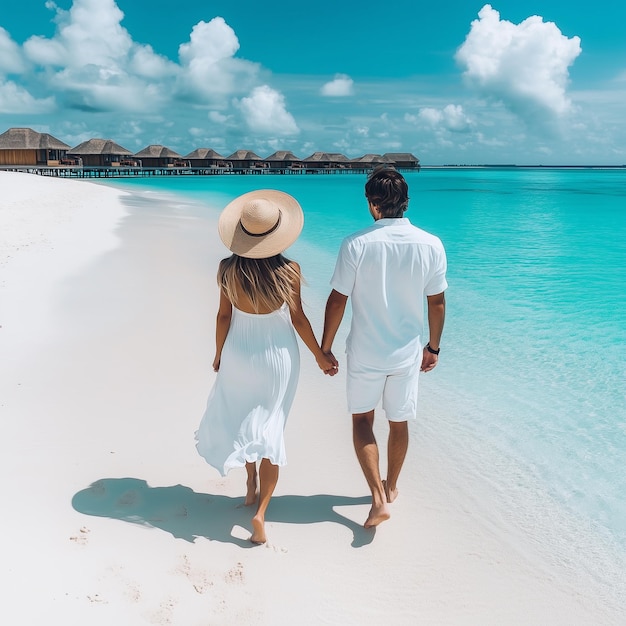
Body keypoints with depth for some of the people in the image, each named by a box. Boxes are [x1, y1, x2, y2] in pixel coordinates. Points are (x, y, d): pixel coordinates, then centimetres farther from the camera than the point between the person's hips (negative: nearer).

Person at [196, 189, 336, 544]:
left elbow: (224, 316, -5)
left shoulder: (228, 270, -14)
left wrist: (219, 355, 12)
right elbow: (298, 318, -9)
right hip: (278, 355, -1)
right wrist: (320, 355, 6)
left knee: (241, 418, 26)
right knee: (270, 430, 10)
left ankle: (252, 482, 39)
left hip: (240, 352, 2)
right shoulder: (290, 271, -18)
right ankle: (261, 511, 4)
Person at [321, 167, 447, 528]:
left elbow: (337, 301, -11)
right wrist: (433, 347, 12)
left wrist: (325, 348, 1)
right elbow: (437, 302, -1)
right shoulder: (431, 245, -9)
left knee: (362, 419, 16)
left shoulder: (356, 245, -16)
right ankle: (391, 486, 40)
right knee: (399, 422, 20)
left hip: (365, 353, -2)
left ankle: (379, 498, 8)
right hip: (407, 353, 3)